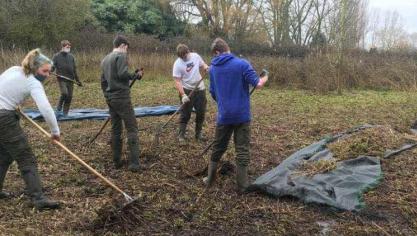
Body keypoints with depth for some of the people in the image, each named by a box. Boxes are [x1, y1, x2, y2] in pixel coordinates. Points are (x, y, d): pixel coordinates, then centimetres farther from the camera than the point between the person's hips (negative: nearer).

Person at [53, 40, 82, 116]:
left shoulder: (71, 56, 11)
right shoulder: (57, 56, 0)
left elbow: (74, 70, 16)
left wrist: (77, 80, 17)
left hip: (70, 80, 4)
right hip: (61, 79, -4)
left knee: (69, 96, 3)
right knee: (64, 93, -22)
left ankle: (65, 113, 16)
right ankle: (59, 106, 8)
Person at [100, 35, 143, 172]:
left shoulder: (105, 59, 18)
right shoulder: (121, 55, -7)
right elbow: (122, 74, -20)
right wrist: (136, 74, -5)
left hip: (110, 98, 8)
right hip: (121, 97, -8)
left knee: (115, 129, 12)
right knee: (132, 128, -6)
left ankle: (117, 161, 17)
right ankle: (134, 163, -10)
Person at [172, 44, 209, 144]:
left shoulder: (195, 56, -3)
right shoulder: (177, 64, -15)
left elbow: (203, 65, 13)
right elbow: (177, 81, -17)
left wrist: (206, 67, -12)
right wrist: (183, 95, -28)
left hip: (200, 89, 5)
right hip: (187, 90, -4)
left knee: (201, 113, 12)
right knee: (185, 114, -2)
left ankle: (199, 134, 28)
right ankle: (181, 136, 6)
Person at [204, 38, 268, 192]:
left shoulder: (213, 68, 5)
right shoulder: (242, 64, -10)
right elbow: (257, 84, -13)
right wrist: (265, 77, 9)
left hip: (223, 115, 3)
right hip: (242, 115, -3)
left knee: (218, 148, 18)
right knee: (242, 150, 5)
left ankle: (210, 179, 29)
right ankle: (242, 186, 11)